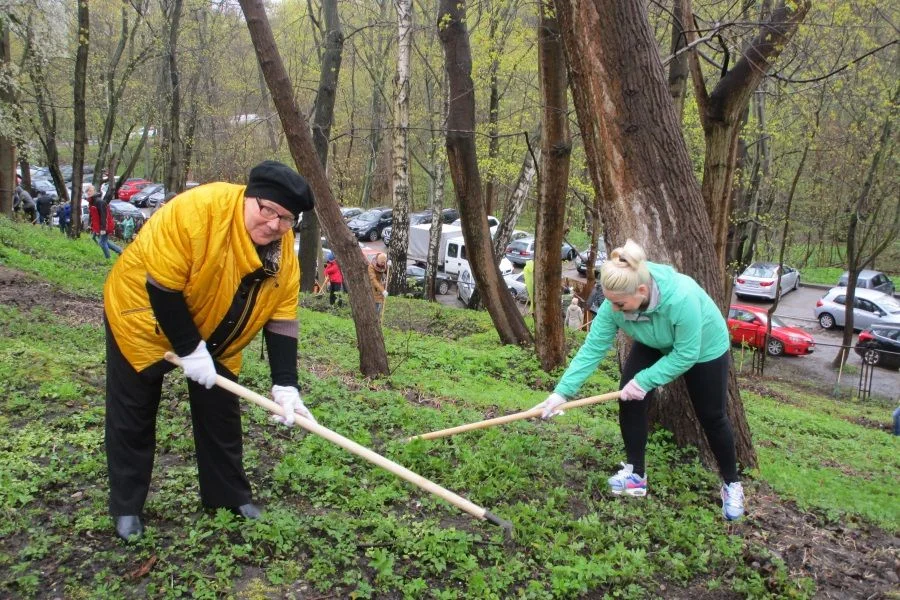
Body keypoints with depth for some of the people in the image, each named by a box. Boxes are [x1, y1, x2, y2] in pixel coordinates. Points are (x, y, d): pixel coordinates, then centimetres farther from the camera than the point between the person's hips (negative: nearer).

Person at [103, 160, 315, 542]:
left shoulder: (284, 253, -15)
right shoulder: (197, 210, -35)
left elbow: (282, 322, -13)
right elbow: (161, 287, -30)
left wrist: (285, 385, -21)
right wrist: (190, 350, -25)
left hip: (213, 335, 5)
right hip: (144, 317, -5)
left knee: (220, 414, 8)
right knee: (133, 418, 5)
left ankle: (229, 496, 25)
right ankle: (126, 507, 22)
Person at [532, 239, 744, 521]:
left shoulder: (682, 298, -45)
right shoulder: (615, 303, -32)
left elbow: (686, 354, -34)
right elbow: (592, 348, -28)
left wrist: (645, 380, -34)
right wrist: (562, 391, -33)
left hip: (703, 348, -4)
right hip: (654, 345, 4)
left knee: (712, 417, 5)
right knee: (629, 400, -7)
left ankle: (732, 484, 27)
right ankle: (636, 474, 10)